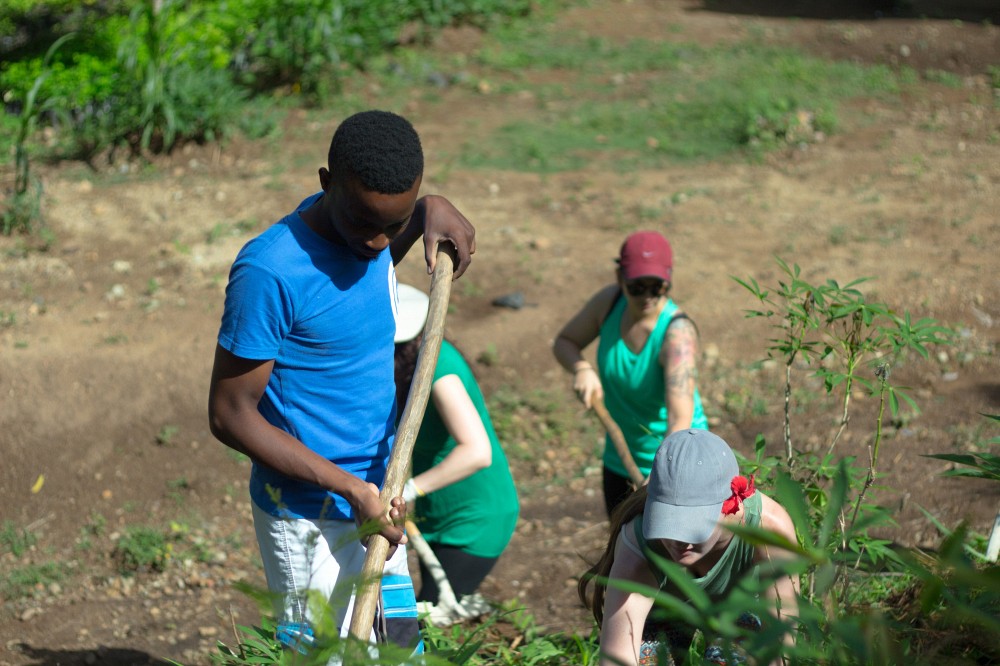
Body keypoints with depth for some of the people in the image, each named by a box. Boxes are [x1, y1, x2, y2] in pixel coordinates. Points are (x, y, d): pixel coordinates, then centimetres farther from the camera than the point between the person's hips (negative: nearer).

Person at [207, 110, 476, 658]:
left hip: (375, 499, 8)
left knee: (397, 646, 15)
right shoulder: (269, 271, -23)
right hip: (310, 520, -8)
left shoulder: (362, 222, 0)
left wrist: (429, 212, 6)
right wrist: (350, 488, -21)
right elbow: (231, 415, -19)